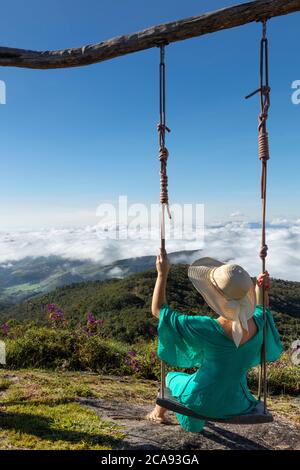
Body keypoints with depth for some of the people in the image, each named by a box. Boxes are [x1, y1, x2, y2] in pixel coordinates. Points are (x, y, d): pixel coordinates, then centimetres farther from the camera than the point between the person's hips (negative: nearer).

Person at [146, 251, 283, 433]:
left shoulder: (208, 329, -33)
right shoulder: (257, 324, -19)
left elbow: (159, 310, -24)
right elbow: (262, 308, 9)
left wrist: (162, 274, -19)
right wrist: (263, 289, -8)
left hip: (202, 402, -4)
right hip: (236, 404, 4)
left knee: (171, 376, 28)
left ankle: (158, 413, 54)